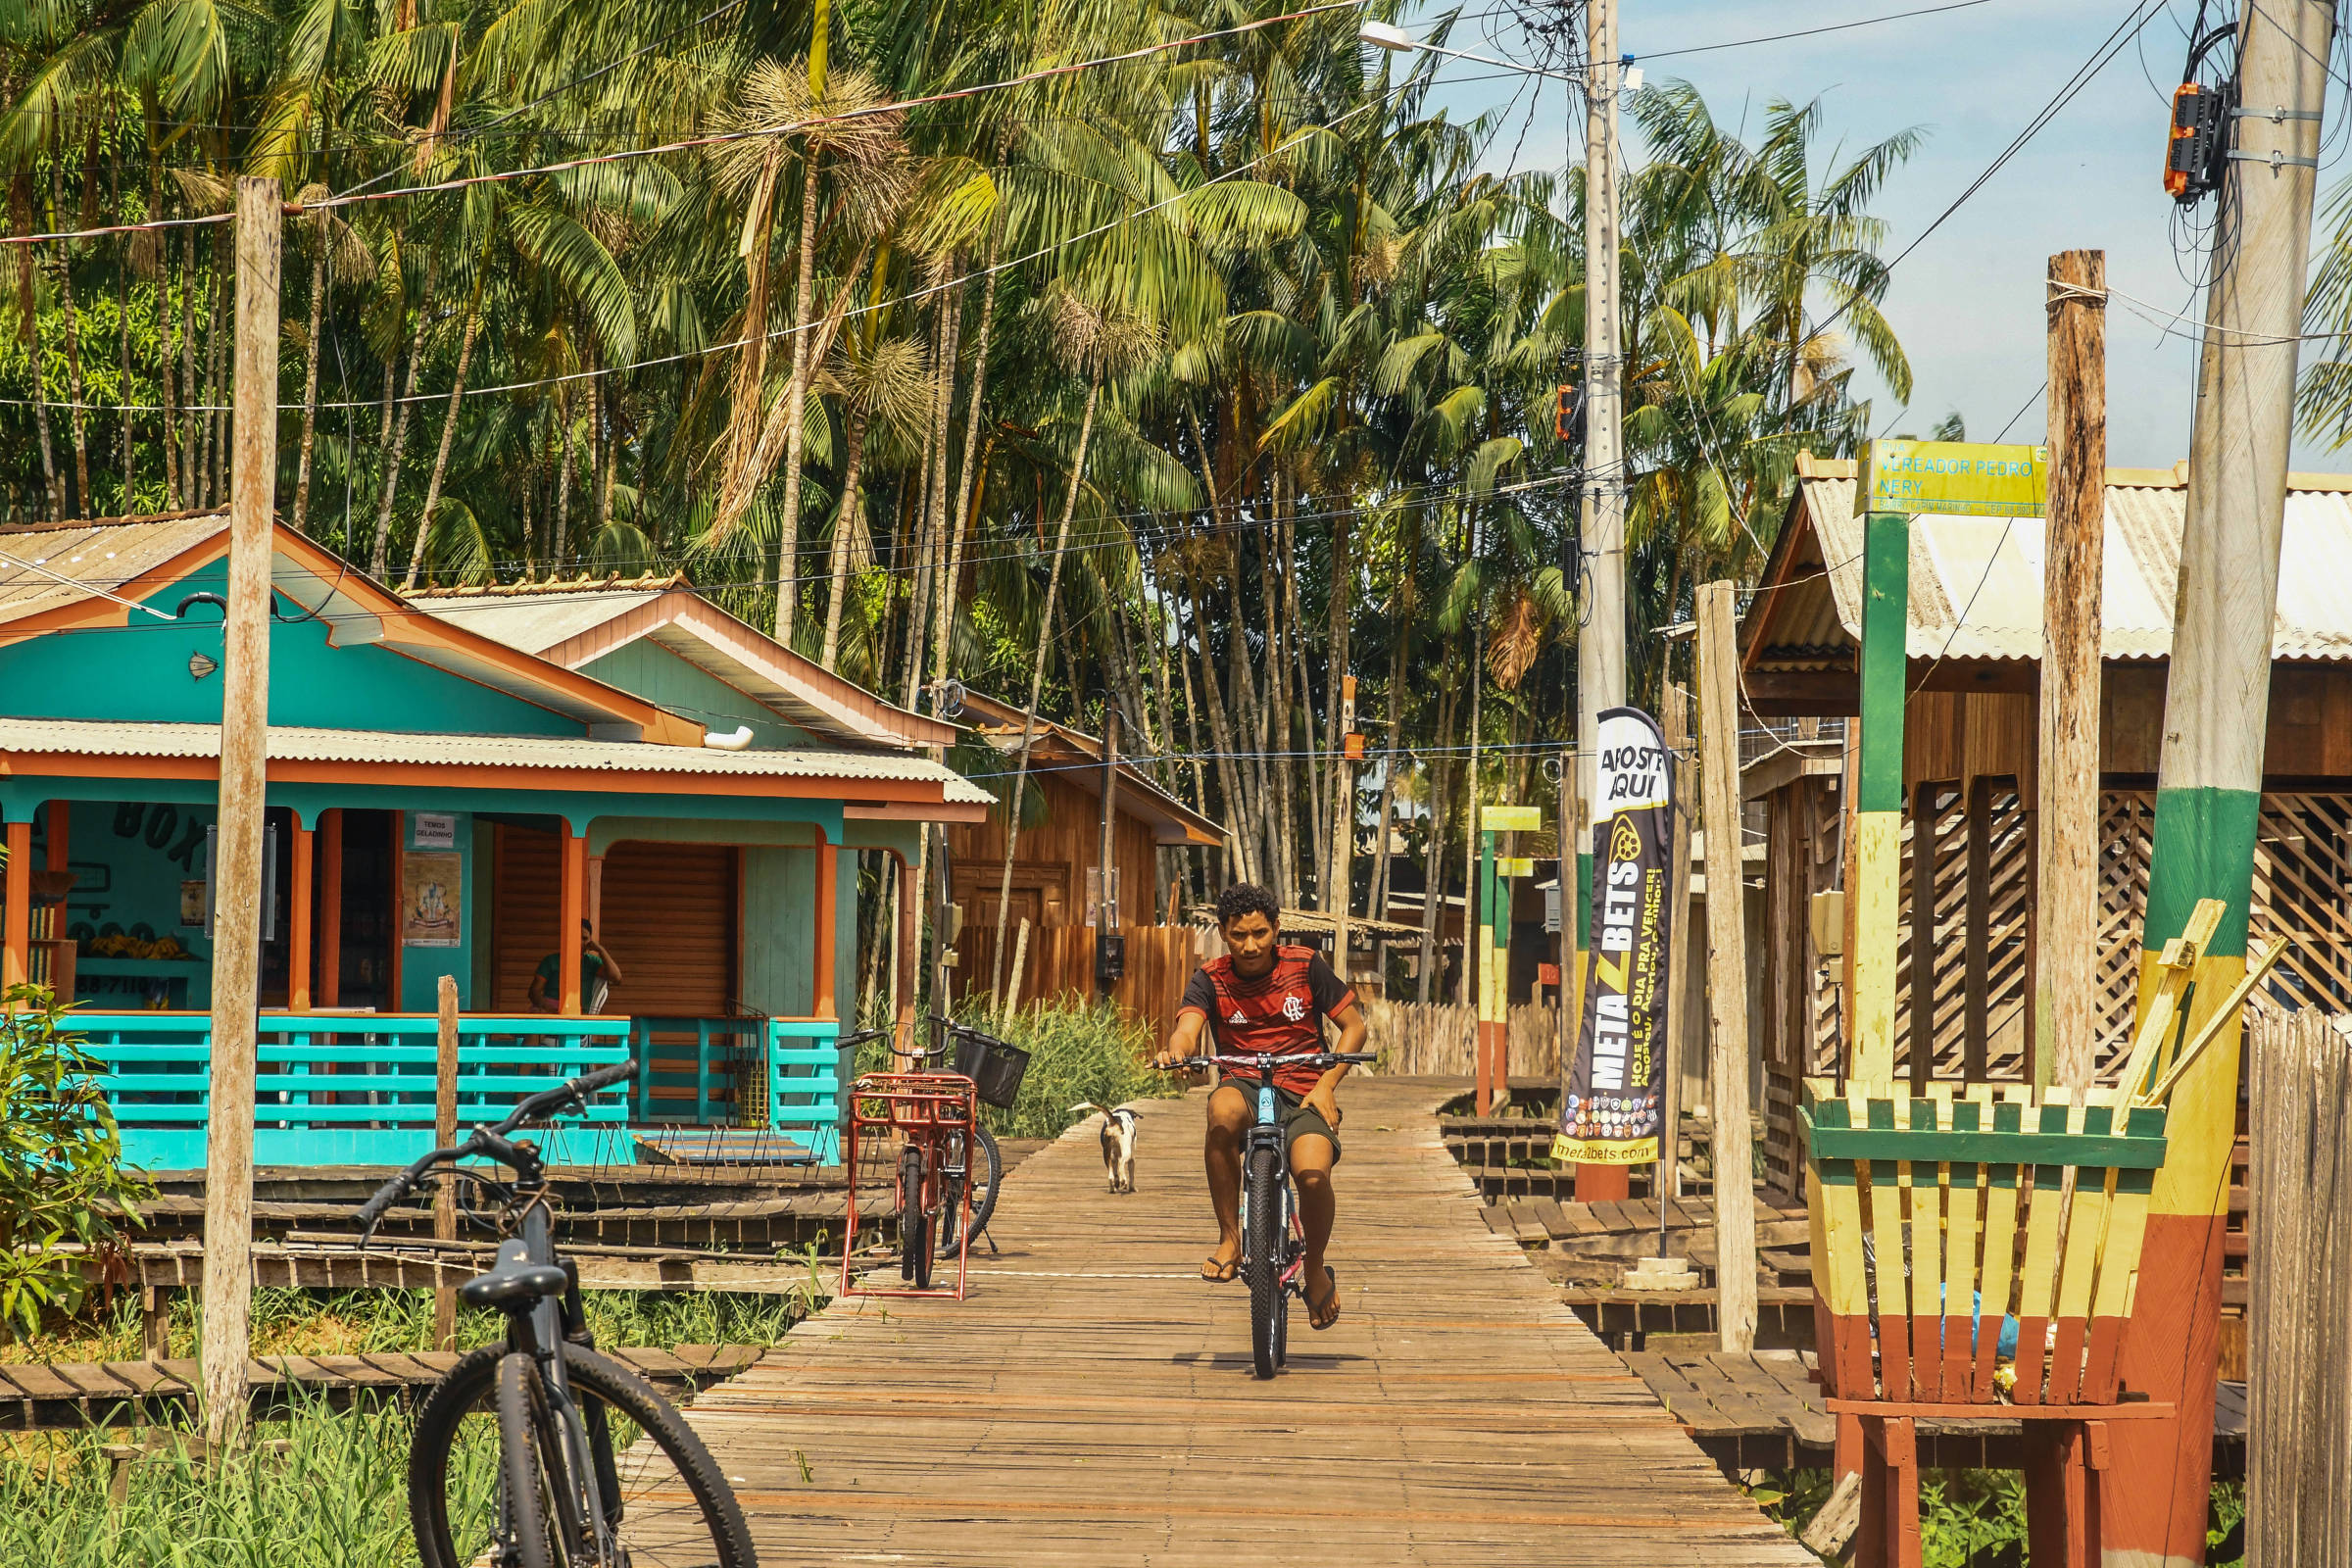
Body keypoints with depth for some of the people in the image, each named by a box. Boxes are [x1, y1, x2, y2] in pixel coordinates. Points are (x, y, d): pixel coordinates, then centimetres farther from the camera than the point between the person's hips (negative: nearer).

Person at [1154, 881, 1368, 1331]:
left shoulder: (1305, 966, 0)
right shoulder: (1211, 980, 0)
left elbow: (1354, 1026, 6)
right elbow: (1187, 1028, -18)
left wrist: (1326, 1084, -8)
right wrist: (1175, 1051, -44)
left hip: (1303, 1091, 0)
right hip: (1246, 1086, 0)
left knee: (1313, 1174, -31)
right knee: (1223, 1111, -38)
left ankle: (1316, 1269, 2)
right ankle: (1230, 1239, -24)